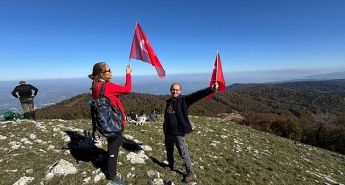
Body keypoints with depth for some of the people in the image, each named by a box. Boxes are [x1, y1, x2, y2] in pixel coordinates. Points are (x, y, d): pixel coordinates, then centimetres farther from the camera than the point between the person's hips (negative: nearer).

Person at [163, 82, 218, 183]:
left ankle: (190, 173, 17)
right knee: (169, 150, 23)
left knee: (183, 153, 0)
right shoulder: (169, 101, 7)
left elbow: (196, 95, -26)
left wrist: (210, 90, -40)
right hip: (168, 131, 6)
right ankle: (170, 166, 46)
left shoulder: (183, 99, -11)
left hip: (179, 132, -6)